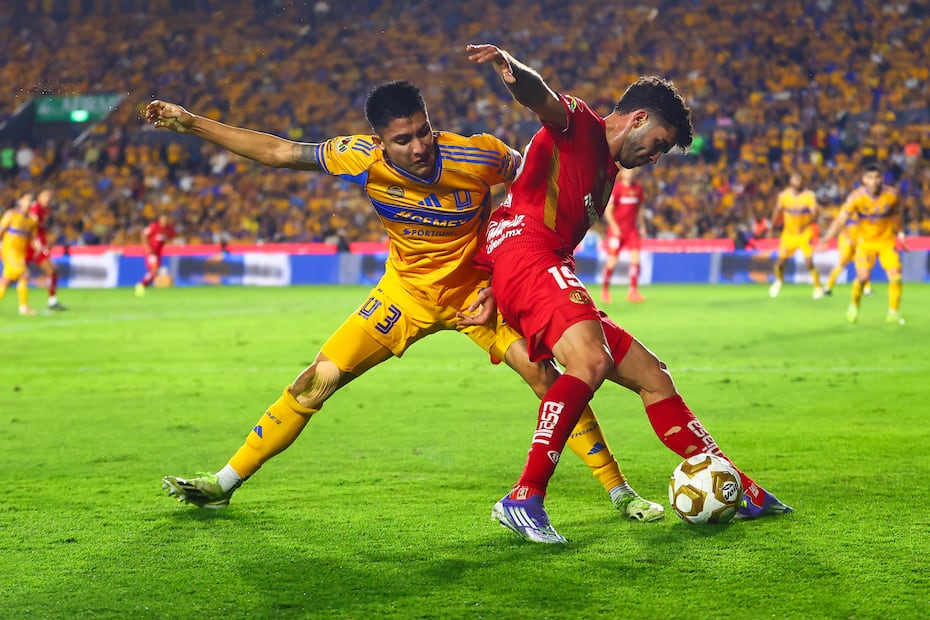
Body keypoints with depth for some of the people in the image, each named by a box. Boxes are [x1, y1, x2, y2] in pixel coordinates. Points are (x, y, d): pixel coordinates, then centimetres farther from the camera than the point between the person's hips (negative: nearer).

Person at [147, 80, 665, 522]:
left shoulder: (476, 156, -27)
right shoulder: (365, 159, -22)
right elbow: (279, 152, -12)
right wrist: (191, 123, -13)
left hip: (476, 288, -2)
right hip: (408, 290, 2)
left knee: (545, 375, -18)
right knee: (319, 379, -5)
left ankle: (619, 491, -3)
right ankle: (225, 483, 8)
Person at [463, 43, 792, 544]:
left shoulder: (607, 174, 31)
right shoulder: (577, 123, 3)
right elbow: (540, 98, -21)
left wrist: (496, 293, 12)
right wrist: (508, 67, -45)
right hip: (525, 256, -10)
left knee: (652, 376, 11)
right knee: (592, 362, -33)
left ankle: (740, 491, 18)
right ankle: (523, 500, -34)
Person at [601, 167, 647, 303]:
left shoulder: (638, 187, 7)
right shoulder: (616, 187, -9)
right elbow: (607, 209, -10)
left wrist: (642, 226, 15)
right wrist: (613, 226, -19)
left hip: (632, 229, 4)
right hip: (617, 229, -4)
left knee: (635, 258, -7)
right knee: (612, 261, -2)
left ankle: (633, 291, -3)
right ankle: (605, 290, 15)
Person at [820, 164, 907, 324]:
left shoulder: (891, 195, -14)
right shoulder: (856, 197, -20)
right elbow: (841, 220, -24)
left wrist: (900, 235, 14)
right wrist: (826, 239, -35)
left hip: (887, 241, 1)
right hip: (865, 242, -1)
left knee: (895, 276, -11)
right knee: (863, 277, -13)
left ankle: (893, 312, 6)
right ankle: (854, 305, 17)